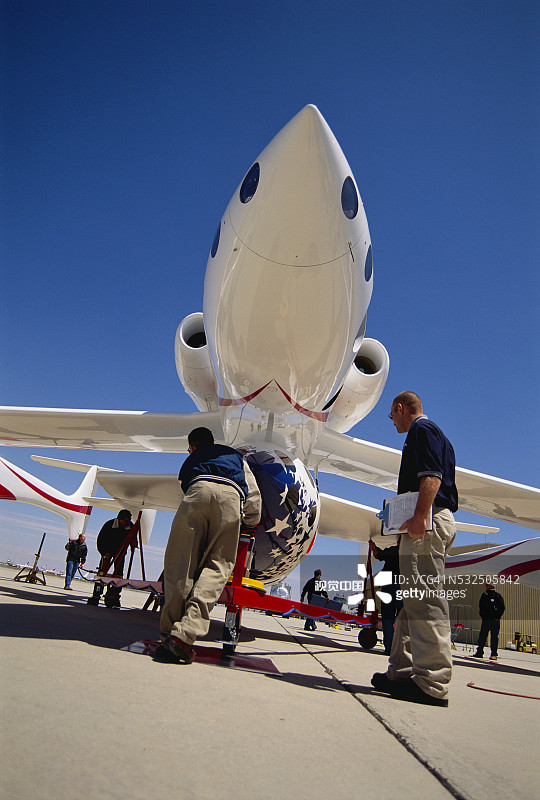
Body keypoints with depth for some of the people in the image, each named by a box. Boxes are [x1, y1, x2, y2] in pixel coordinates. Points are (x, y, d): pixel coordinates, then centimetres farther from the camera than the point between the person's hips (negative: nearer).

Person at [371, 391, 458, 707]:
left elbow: (432, 476, -18)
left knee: (425, 598, -12)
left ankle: (432, 683, -11)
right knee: (415, 598, 10)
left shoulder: (422, 430, -3)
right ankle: (402, 671, 15)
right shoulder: (436, 434, 28)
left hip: (427, 521, -11)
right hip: (436, 519, 11)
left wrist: (419, 516, -27)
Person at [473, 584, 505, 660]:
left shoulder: (498, 596, -1)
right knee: (482, 636, 6)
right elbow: (480, 606, 18)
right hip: (485, 619, 4)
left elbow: (502, 608, -3)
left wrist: (497, 617, -9)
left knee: (494, 637, 0)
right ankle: (479, 652, 12)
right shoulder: (484, 595, 11)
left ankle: (494, 654, 7)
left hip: (494, 620, -4)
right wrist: (482, 615, 8)